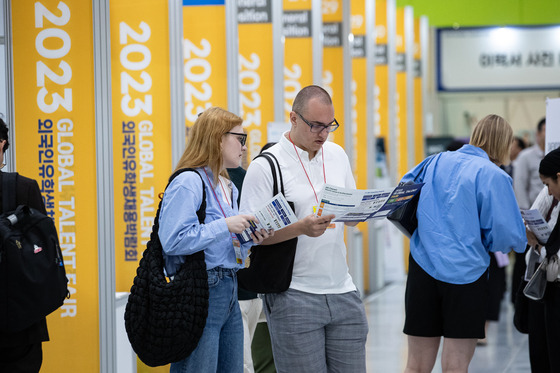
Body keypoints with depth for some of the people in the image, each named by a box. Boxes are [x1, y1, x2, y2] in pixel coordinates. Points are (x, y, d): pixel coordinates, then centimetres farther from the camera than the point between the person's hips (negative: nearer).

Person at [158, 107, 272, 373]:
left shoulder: (228, 188, 18)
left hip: (228, 291, 9)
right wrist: (225, 226, -19)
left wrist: (248, 239, 4)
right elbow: (173, 241, -21)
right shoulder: (188, 183, -12)